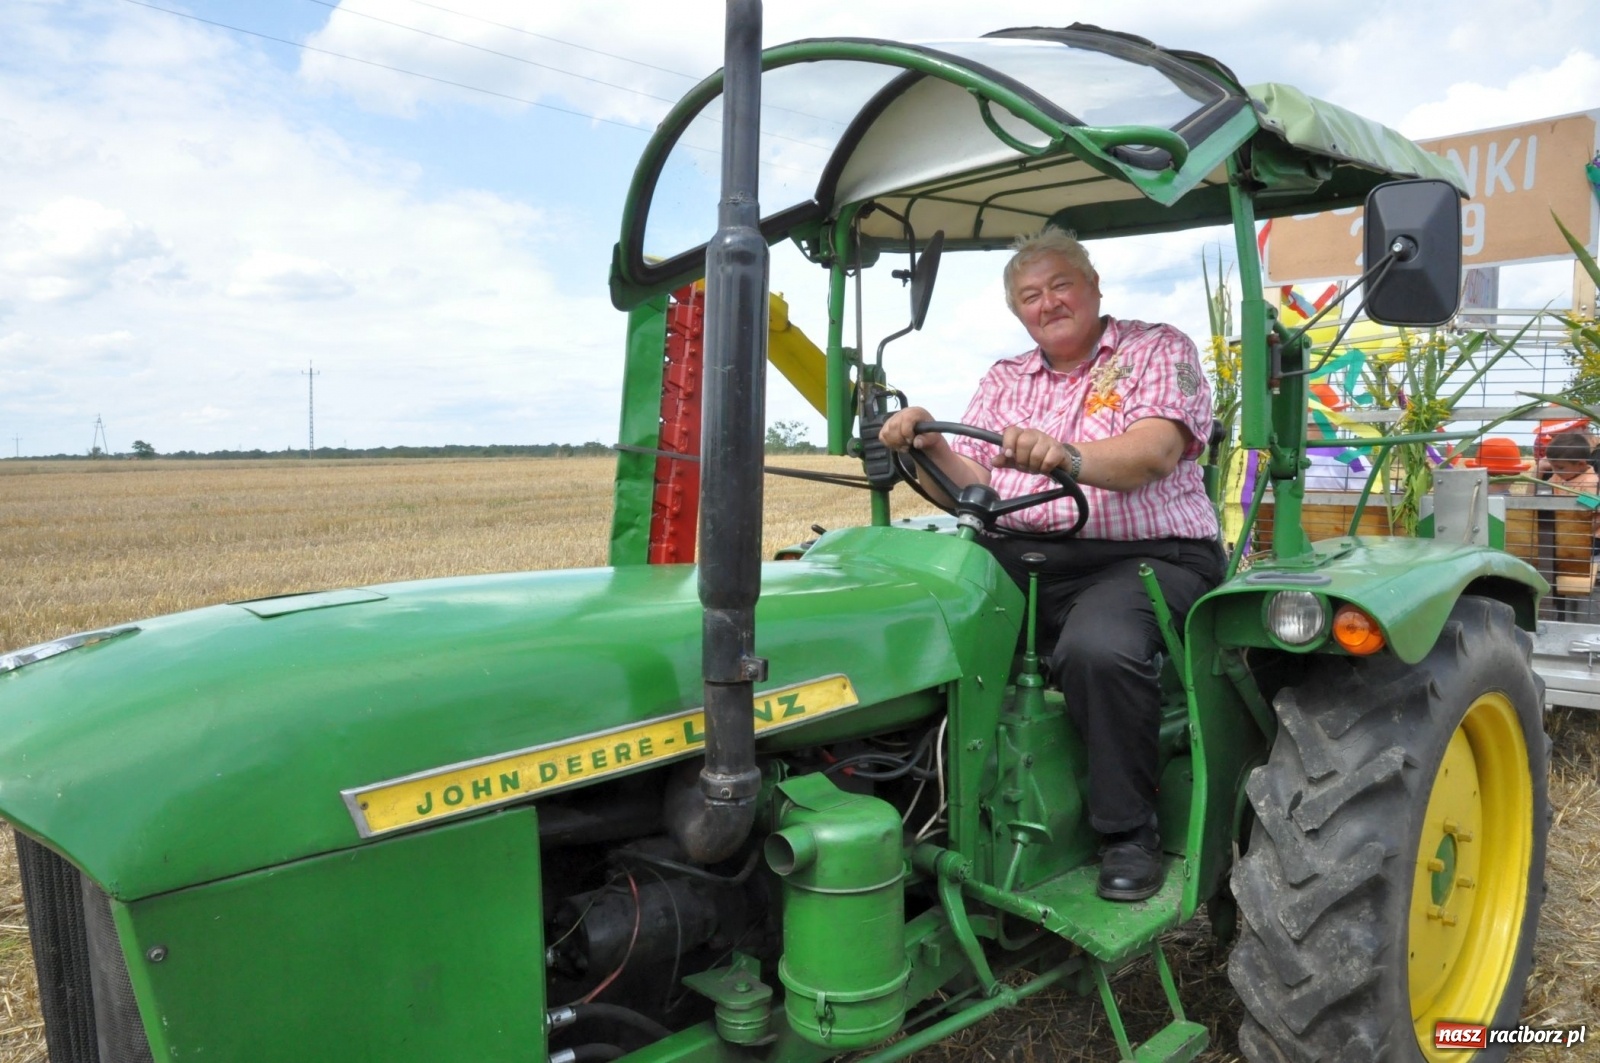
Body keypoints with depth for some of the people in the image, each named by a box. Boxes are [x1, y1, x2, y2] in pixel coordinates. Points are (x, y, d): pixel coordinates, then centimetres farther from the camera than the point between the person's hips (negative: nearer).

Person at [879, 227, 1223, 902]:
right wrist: (927, 446, -12)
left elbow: (1155, 449, -13)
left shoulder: (1158, 350, 7)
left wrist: (1069, 456, -33)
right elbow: (972, 491, 9)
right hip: (1019, 557, 4)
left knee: (1099, 648, -35)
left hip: (1143, 554, -4)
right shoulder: (1002, 382, 20)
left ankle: (1129, 832, -13)